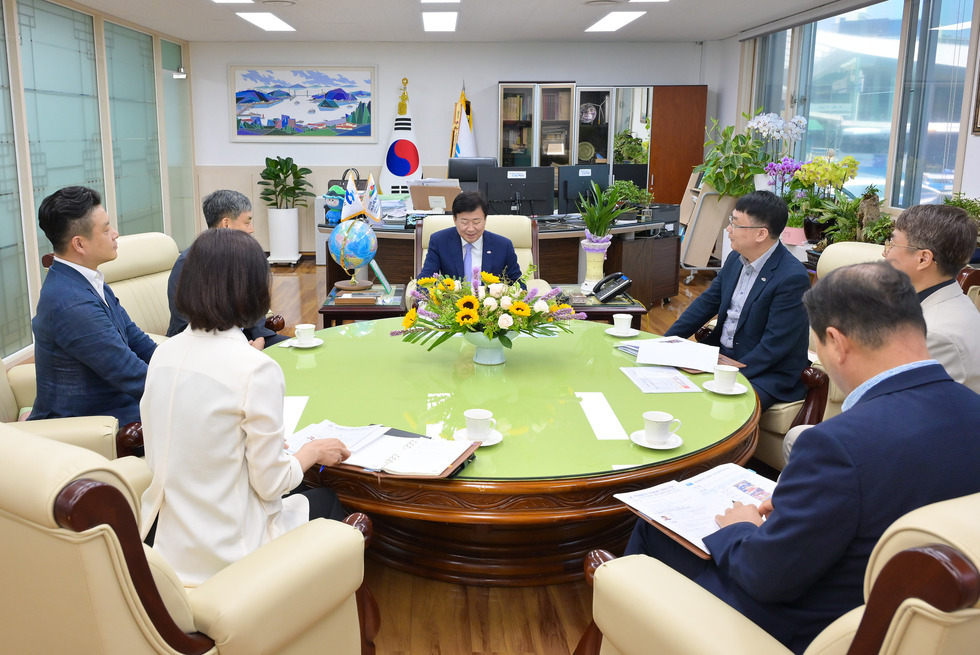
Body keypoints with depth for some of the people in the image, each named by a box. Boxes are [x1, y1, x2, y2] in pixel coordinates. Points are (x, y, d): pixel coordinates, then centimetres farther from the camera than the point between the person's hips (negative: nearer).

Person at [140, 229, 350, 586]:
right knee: (325, 500, 21)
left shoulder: (164, 353, -2)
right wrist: (313, 451, 3)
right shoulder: (257, 369, -23)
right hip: (225, 554, -6)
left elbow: (155, 455, 9)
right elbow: (270, 483, -17)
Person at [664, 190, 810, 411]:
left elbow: (773, 346, -22)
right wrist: (667, 341, 3)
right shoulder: (736, 258, 3)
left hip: (767, 374, -7)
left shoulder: (792, 277, -21)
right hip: (722, 355, 8)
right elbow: (707, 302, 12)